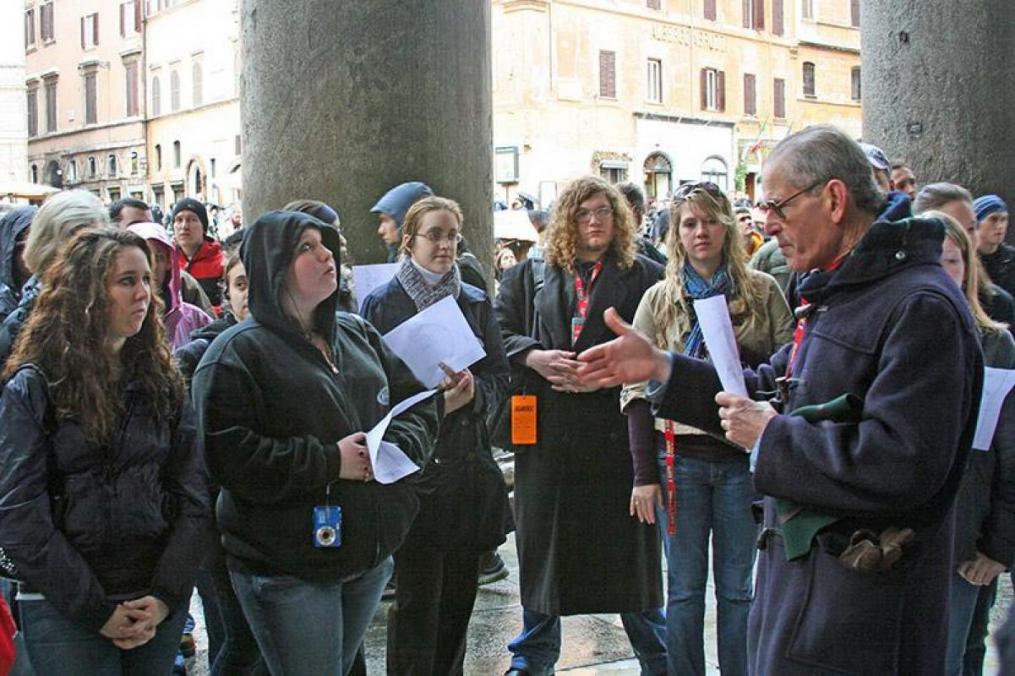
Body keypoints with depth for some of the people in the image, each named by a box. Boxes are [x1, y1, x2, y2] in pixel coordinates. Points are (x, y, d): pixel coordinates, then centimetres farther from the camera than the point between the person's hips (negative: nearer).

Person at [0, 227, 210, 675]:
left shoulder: (162, 382, 6)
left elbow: (191, 495, 3)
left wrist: (166, 596, -8)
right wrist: (98, 611, -13)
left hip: (159, 606, 4)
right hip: (63, 610, -3)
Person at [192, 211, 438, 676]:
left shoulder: (359, 335, 11)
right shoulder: (237, 353, -10)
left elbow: (420, 405, 12)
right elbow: (229, 456, -20)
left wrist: (395, 449, -10)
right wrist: (330, 462, -20)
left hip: (370, 559, 7)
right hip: (287, 573, -6)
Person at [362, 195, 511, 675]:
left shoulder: (476, 303, 10)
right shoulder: (381, 304, 0)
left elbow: (500, 376, 11)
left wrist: (472, 391, -11)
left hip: (467, 461, 4)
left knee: (459, 591, 10)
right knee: (416, 595, -3)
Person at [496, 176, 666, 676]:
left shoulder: (644, 277, 4)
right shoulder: (528, 276, 13)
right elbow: (500, 333, 6)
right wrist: (536, 358, -11)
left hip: (616, 433, -2)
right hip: (546, 433, 2)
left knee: (629, 548, 4)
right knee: (543, 546, 11)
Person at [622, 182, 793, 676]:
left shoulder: (762, 291, 4)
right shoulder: (659, 299, 6)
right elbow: (637, 389, 3)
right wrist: (644, 474, -3)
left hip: (744, 455, 0)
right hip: (679, 458, 1)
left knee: (737, 587, 8)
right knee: (684, 589, 7)